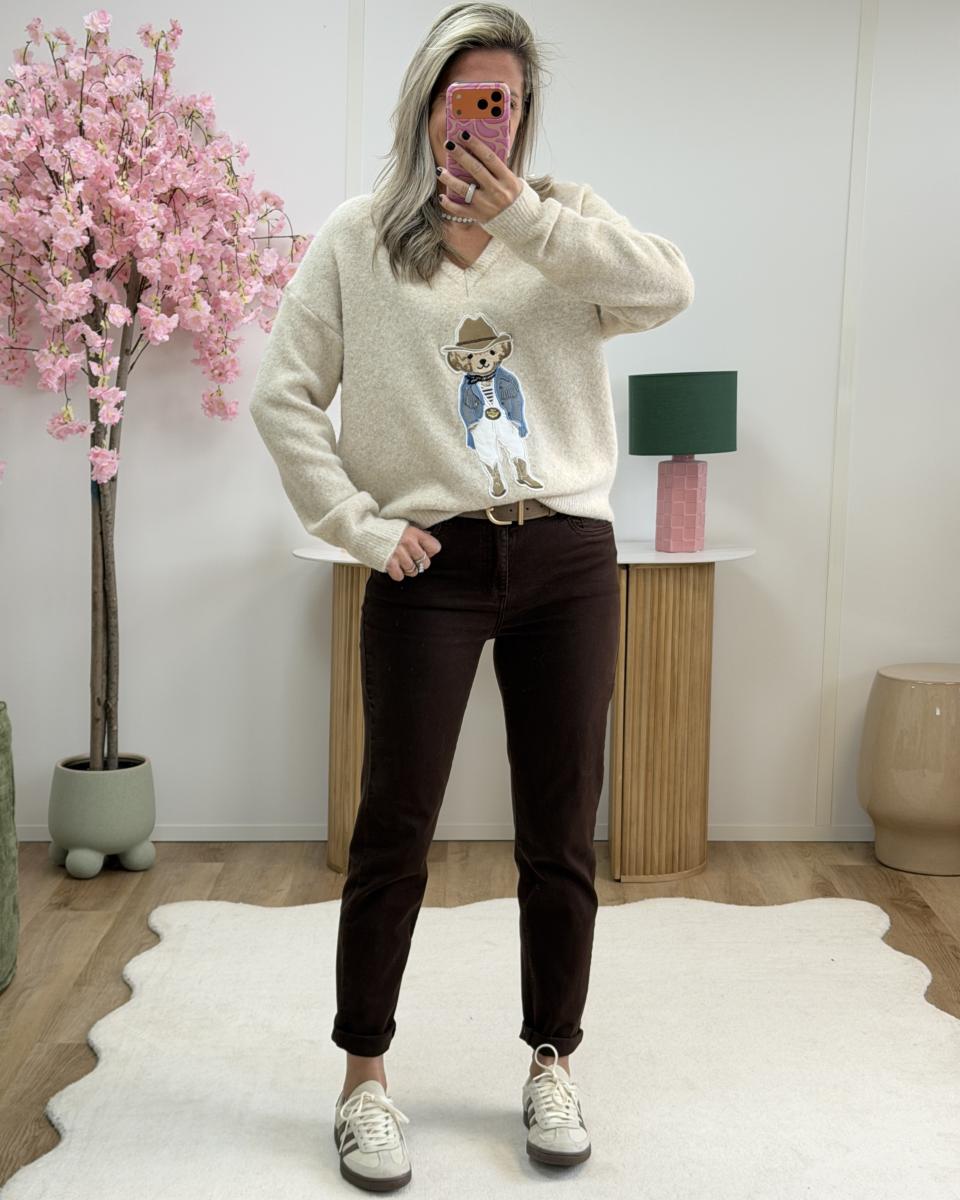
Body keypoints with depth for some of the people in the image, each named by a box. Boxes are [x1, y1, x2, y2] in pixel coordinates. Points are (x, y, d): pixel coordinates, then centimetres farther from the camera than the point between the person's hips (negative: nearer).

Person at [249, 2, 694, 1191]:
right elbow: (283, 395, 2)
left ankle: (552, 1067, 26)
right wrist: (359, 526, -6)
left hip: (568, 557, 2)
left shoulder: (562, 220, 9)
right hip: (431, 568, -2)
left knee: (561, 833, 8)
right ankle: (364, 1080, 20)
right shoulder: (357, 238, 4)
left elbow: (670, 290, -9)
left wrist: (523, 219, -15)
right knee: (393, 829, 2)